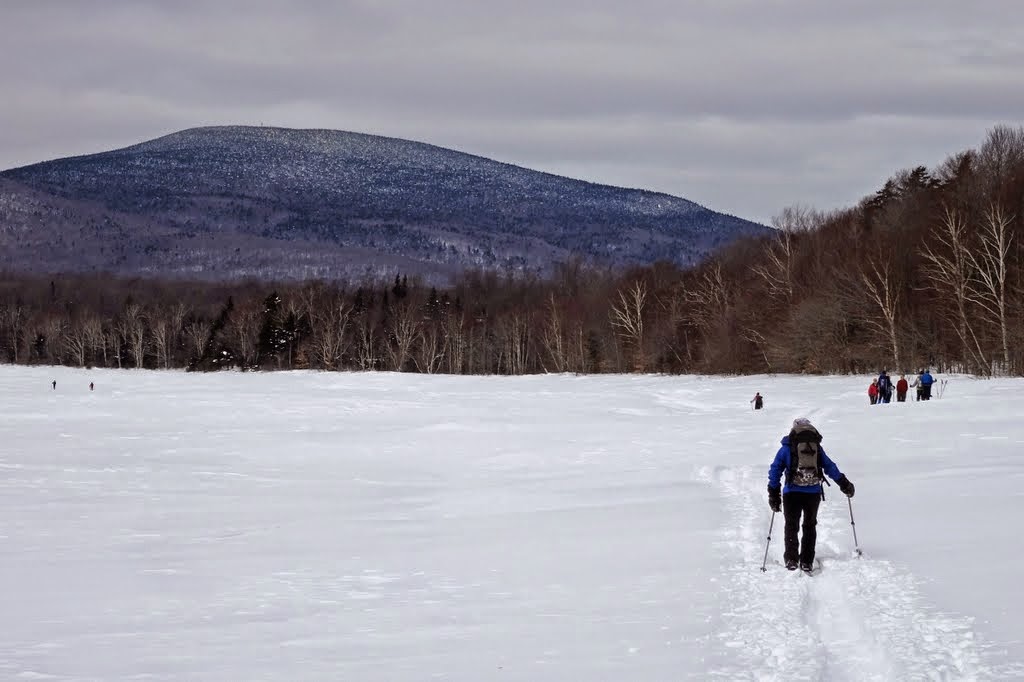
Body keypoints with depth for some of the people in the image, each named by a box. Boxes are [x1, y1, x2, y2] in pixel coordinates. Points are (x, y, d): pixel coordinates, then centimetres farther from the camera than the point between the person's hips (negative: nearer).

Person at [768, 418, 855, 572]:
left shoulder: (787, 448, 4)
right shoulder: (817, 448, 9)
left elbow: (775, 470, 2)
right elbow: (830, 468, 15)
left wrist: (774, 494, 4)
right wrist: (844, 484, 24)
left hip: (792, 493, -2)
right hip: (813, 493, 2)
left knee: (791, 526, 8)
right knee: (809, 526, 13)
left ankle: (791, 558, -6)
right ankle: (807, 561, 6)